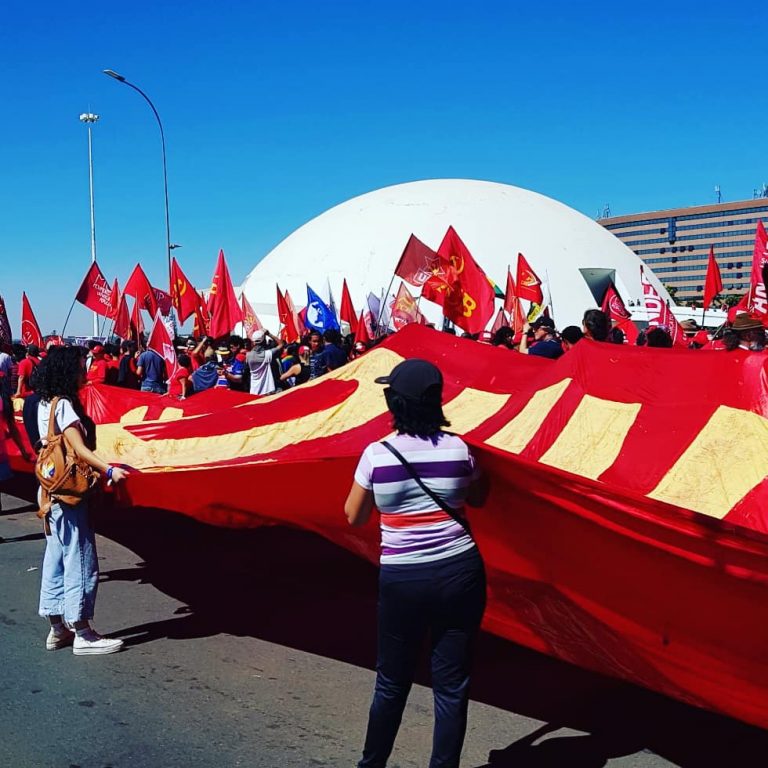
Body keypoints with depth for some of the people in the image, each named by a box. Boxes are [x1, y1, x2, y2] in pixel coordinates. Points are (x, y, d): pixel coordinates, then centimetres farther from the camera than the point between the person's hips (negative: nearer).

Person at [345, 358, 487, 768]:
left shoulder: (376, 454, -7)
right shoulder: (457, 449, -3)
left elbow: (354, 516, 5)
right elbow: (477, 498, 15)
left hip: (401, 579, 0)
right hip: (459, 570, 0)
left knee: (392, 682, 16)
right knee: (452, 684, 8)